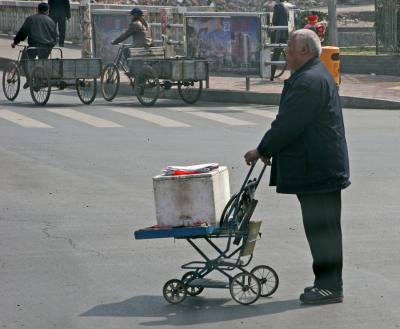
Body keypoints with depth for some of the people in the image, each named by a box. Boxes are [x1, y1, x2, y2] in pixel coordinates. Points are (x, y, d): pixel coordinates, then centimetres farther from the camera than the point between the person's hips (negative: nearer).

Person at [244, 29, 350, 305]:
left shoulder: (308, 81, -19)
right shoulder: (316, 75, 17)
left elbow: (288, 124, -20)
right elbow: (289, 121, 22)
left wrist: (262, 151, -10)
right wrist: (269, 149, 18)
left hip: (317, 170, -11)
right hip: (323, 167, 11)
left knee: (322, 228, -5)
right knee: (323, 228, 14)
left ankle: (330, 287, 0)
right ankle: (327, 282, 21)